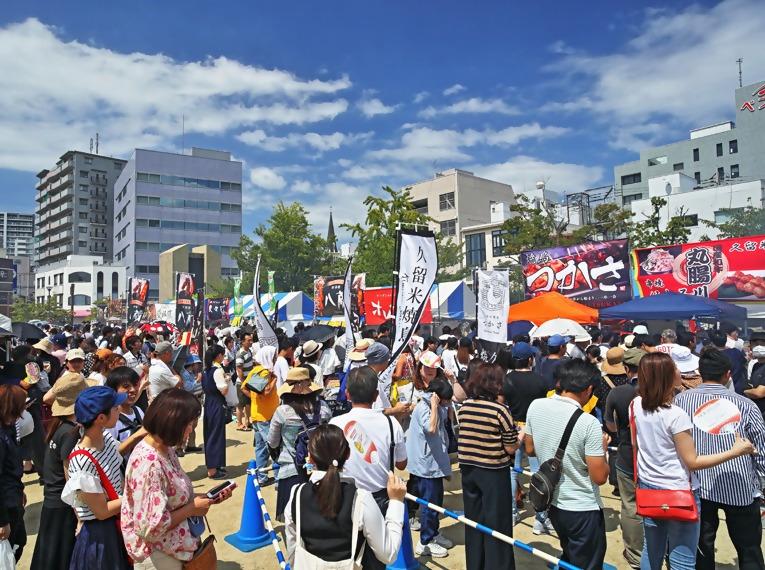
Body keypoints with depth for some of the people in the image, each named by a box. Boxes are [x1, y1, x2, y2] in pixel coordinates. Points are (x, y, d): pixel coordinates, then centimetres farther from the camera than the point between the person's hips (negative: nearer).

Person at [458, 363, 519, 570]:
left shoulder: (464, 407, -1)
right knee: (496, 523, 9)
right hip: (494, 473, -5)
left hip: (468, 469, 5)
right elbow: (511, 448, -11)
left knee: (473, 520, 18)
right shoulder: (500, 410, -16)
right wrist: (521, 435, 7)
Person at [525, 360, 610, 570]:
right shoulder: (589, 423, -24)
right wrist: (602, 448, -2)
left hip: (552, 501, 6)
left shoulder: (535, 406, -8)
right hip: (582, 509, -6)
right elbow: (599, 477, -18)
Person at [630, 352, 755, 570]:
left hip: (648, 487, 6)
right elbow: (692, 462, -16)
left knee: (651, 552, 19)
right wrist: (735, 452, -14)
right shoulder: (676, 415, -23)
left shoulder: (636, 405, -4)